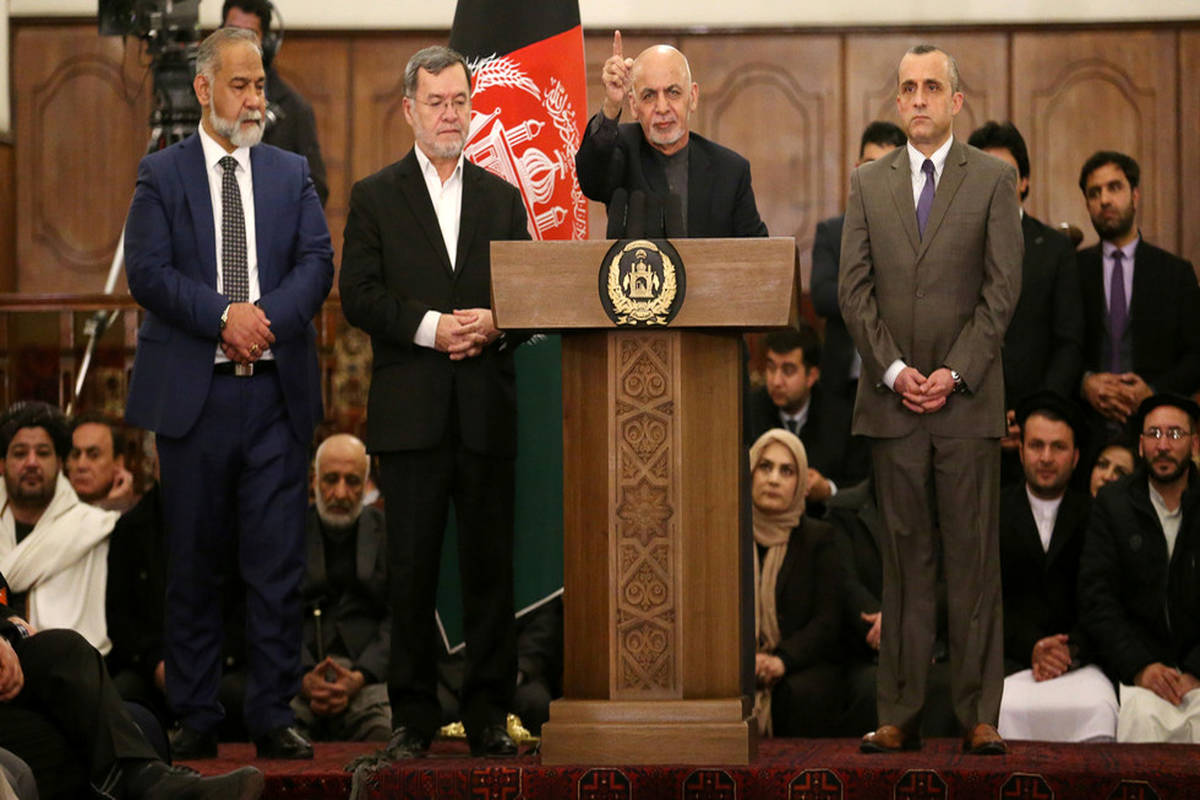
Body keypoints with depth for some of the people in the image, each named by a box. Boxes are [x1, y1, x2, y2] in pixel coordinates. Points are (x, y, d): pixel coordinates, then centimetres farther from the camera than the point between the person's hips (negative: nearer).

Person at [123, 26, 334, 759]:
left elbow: (317, 264, 2)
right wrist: (224, 316, -17)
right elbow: (148, 272, -6)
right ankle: (196, 718, 12)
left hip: (278, 393, 2)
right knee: (195, 565, 5)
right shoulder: (162, 174, 5)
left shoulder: (292, 173, 12)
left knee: (279, 563, 0)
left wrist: (267, 317, -15)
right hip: (195, 391, -1)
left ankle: (274, 716, 5)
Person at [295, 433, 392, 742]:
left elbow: (399, 618, 5)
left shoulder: (388, 533, 15)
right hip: (294, 668, 0)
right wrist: (303, 678, -13)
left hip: (368, 672, 1)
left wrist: (358, 678, -12)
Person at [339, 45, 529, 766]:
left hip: (488, 409, 2)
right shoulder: (376, 198, 7)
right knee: (412, 569, 0)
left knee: (491, 565, 3)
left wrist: (496, 323, -10)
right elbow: (359, 296, -2)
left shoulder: (503, 198, 15)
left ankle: (490, 717, 9)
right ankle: (413, 719, 6)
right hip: (410, 411, -2)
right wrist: (431, 326, -14)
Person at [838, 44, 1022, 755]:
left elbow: (1002, 288, -2)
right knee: (905, 556, 4)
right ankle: (901, 714, 7)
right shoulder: (869, 184, 11)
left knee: (974, 556, -1)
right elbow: (854, 289, 6)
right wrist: (894, 370, -6)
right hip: (892, 398, 2)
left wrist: (955, 373, -10)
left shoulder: (994, 180, 4)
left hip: (968, 397, -2)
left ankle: (980, 715, 3)